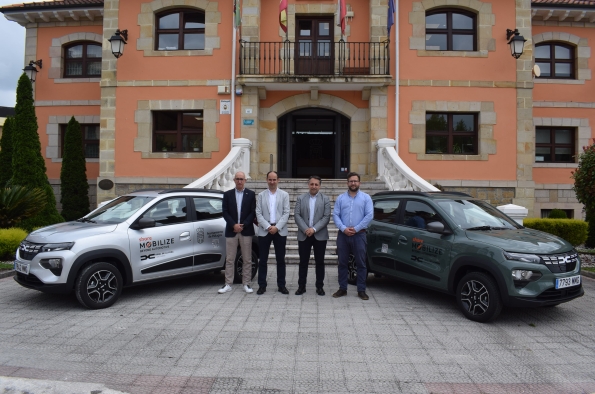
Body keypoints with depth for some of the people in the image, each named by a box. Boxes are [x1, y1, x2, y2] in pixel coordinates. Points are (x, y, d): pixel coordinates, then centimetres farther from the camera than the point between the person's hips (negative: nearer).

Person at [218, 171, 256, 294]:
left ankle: (246, 284, 13)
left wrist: (243, 225, -10)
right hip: (231, 231, 1)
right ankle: (228, 284, 12)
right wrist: (234, 225, -12)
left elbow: (253, 212, 0)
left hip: (246, 231, -1)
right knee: (229, 259, 4)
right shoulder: (227, 194, 8)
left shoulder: (251, 194, 5)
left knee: (247, 260, 4)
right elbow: (225, 212, 1)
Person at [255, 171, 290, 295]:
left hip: (280, 231, 0)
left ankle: (281, 285, 15)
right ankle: (262, 285, 13)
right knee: (263, 259, 4)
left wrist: (277, 227, -13)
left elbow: (286, 213, -2)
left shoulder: (284, 195, 5)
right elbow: (258, 214, 0)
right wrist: (268, 226, -12)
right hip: (264, 231, 0)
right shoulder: (261, 195, 7)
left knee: (280, 260, 6)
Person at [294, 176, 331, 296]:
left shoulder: (325, 199, 3)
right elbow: (297, 215, -1)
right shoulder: (301, 198, 7)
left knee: (320, 262, 6)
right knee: (303, 261, 6)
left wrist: (314, 229, -15)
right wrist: (305, 229, -13)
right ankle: (301, 286, 15)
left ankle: (320, 287, 15)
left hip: (320, 235, -1)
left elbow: (326, 217, -5)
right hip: (304, 235, 1)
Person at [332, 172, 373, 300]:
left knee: (361, 263, 2)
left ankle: (361, 290, 11)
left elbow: (369, 215, -5)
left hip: (359, 235, -2)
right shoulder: (341, 198, 9)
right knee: (342, 263, 7)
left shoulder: (366, 197, 4)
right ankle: (342, 289, 17)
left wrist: (356, 228, -11)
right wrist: (343, 228, -12)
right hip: (343, 235, 2)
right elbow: (335, 215, 2)